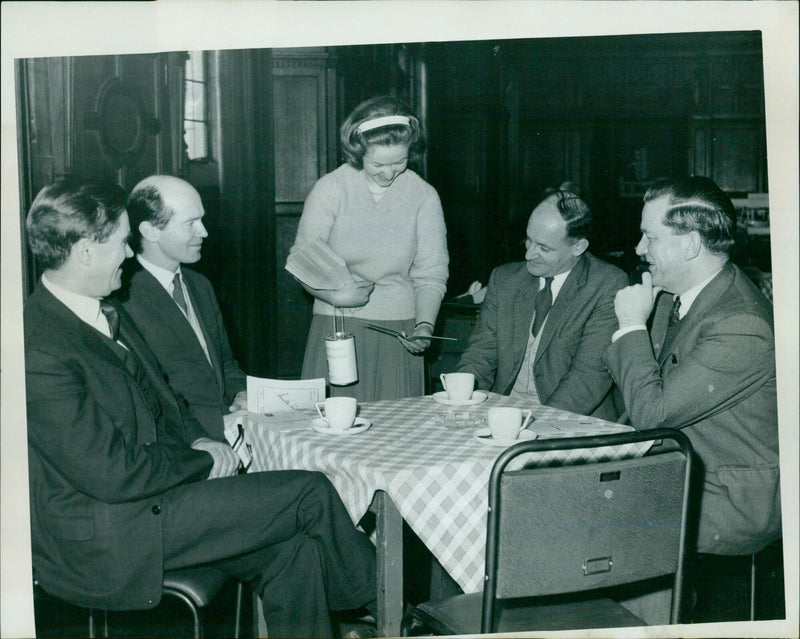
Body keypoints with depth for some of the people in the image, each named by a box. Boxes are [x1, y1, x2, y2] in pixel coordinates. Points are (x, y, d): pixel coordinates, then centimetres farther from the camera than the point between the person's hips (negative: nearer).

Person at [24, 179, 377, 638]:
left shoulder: (107, 312, 9)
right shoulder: (41, 350, -23)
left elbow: (161, 397, 20)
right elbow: (114, 473, -24)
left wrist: (199, 440, 1)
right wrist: (202, 461, -10)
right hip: (105, 542, -9)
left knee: (293, 553, -5)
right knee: (309, 493, -9)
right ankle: (379, 599, 17)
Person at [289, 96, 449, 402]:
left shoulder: (424, 196, 2)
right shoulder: (330, 189, -2)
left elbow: (431, 274, 2)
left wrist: (424, 325, -14)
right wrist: (335, 295, -20)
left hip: (398, 331, 1)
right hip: (336, 329, -1)